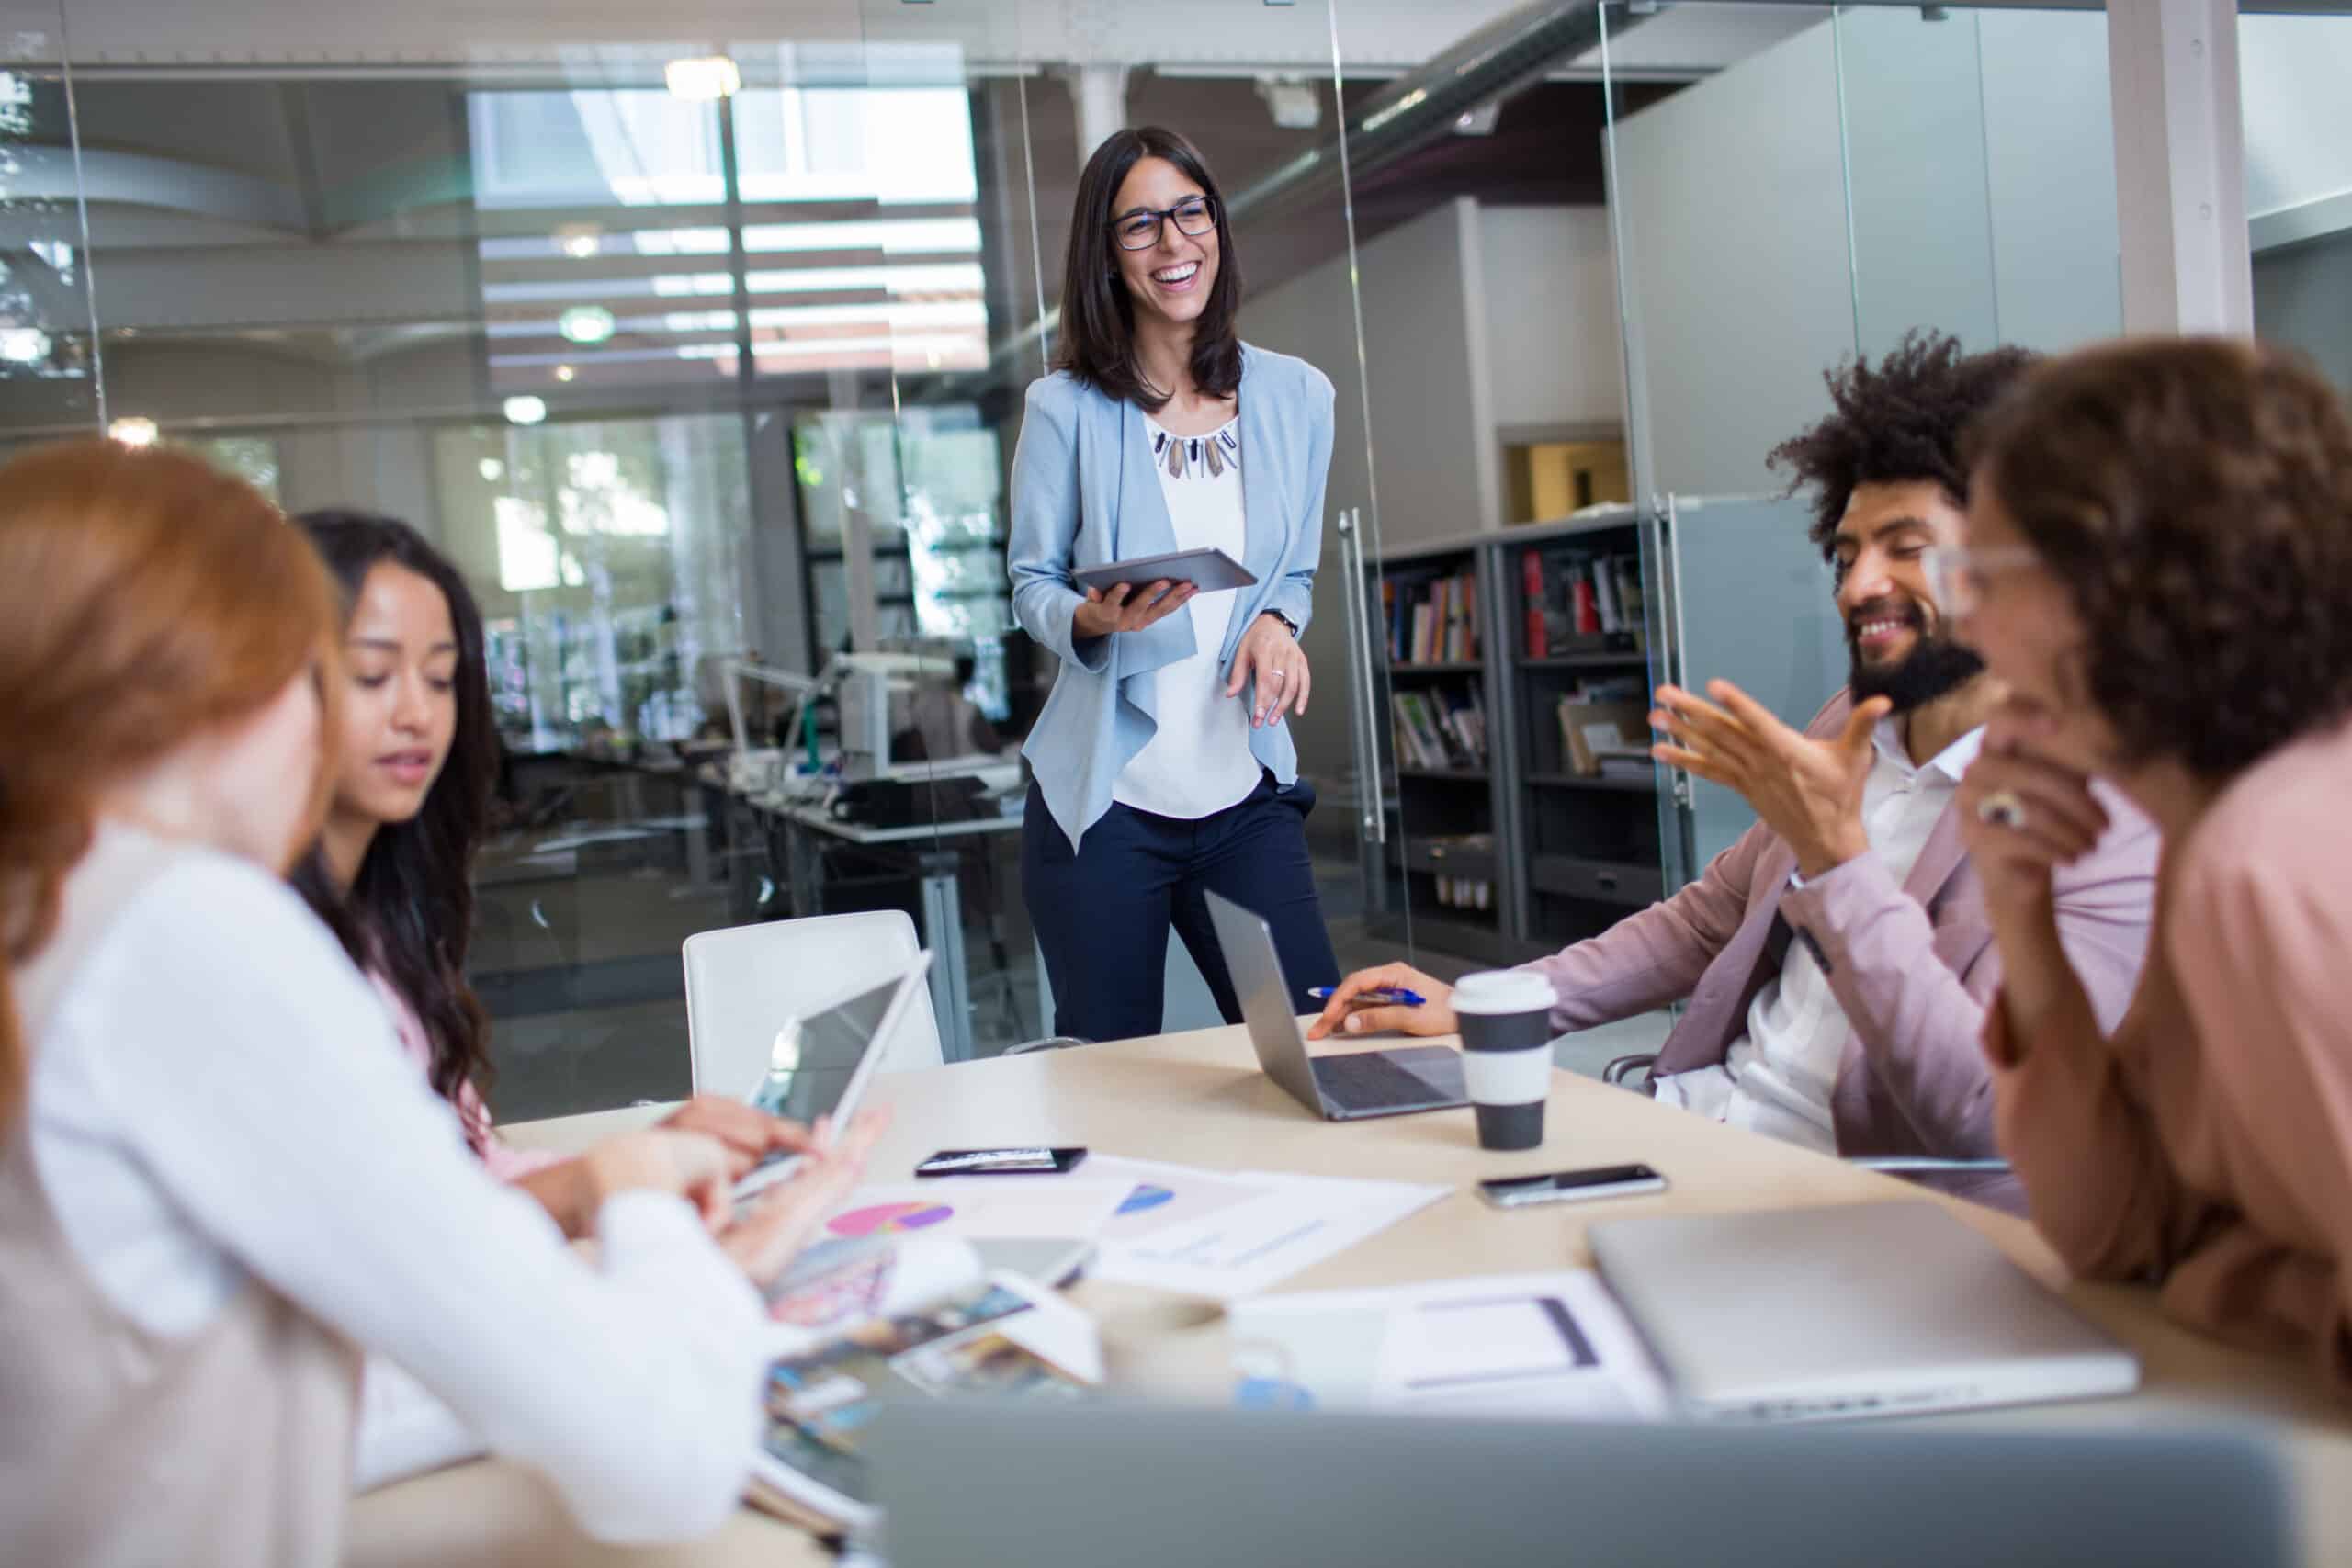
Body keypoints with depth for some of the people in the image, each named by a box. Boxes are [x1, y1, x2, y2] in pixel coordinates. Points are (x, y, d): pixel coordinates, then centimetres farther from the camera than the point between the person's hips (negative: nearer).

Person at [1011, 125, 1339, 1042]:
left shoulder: (1296, 397, 5)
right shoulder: (1067, 408, -5)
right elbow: (1031, 585, 1)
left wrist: (1276, 623, -9)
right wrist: (1095, 620, -21)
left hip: (1246, 793, 3)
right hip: (1106, 802, -2)